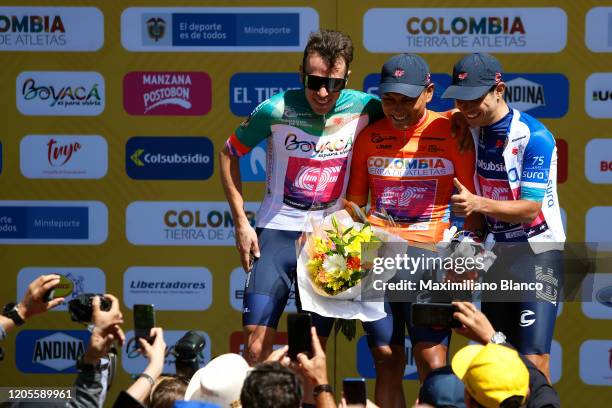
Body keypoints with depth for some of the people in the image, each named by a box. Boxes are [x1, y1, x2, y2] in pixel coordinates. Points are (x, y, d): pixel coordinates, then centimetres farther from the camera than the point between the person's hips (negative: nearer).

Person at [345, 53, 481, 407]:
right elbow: (354, 202, 16)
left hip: (428, 255, -3)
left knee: (433, 362, -12)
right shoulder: (370, 137, 10)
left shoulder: (450, 132, 0)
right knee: (387, 361, 4)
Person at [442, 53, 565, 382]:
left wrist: (478, 204, -34)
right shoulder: (471, 130, 2)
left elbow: (530, 209, -21)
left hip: (538, 252, -7)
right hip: (499, 252, 7)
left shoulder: (535, 137, -18)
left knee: (534, 359, -16)